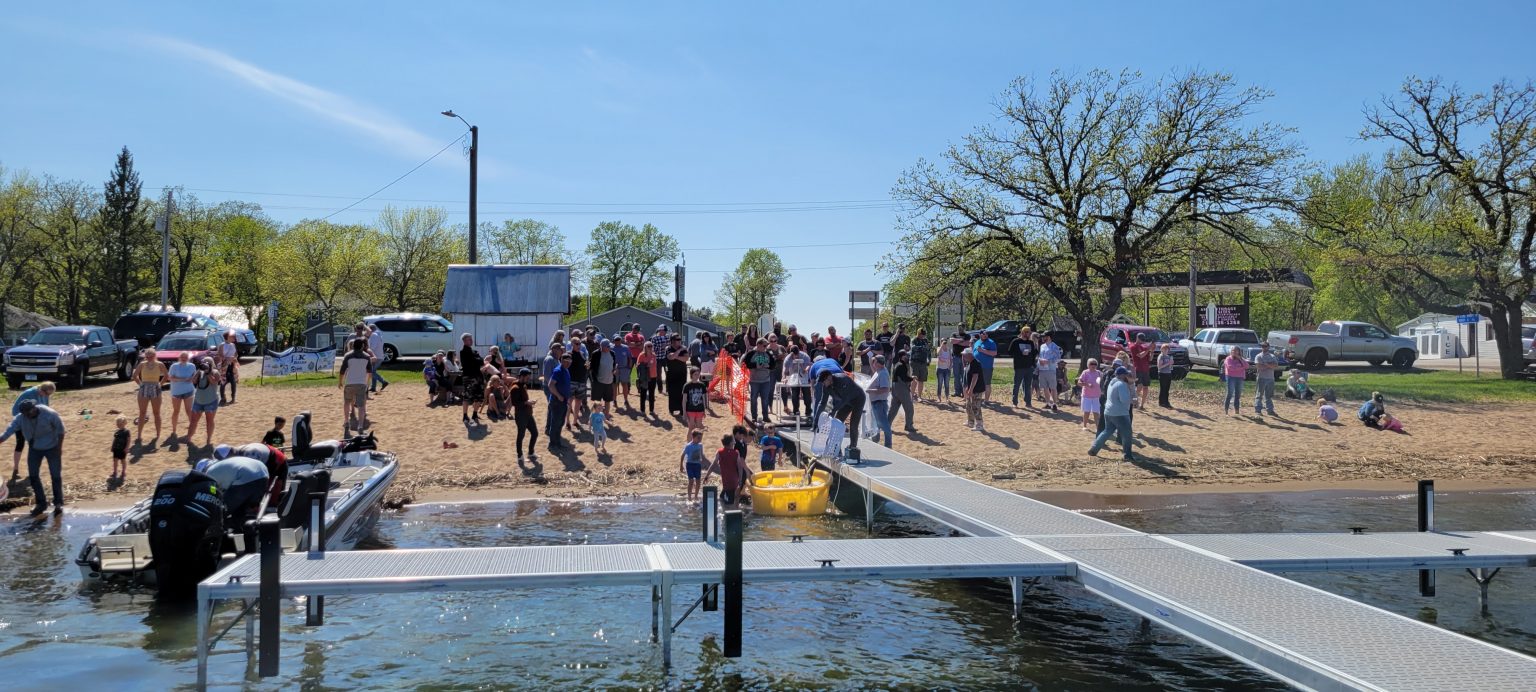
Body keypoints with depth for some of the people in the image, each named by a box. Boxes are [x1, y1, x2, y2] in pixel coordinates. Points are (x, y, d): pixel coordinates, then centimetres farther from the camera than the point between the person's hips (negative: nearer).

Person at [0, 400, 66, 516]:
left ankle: (58, 503, 13)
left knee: (56, 475, 0)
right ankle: (41, 503, 17)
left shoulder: (49, 414, -25)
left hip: (52, 447, -4)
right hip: (34, 448, 4)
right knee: (33, 475, 4)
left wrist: (59, 446, -13)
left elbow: (60, 429, -14)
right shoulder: (20, 418, -16)